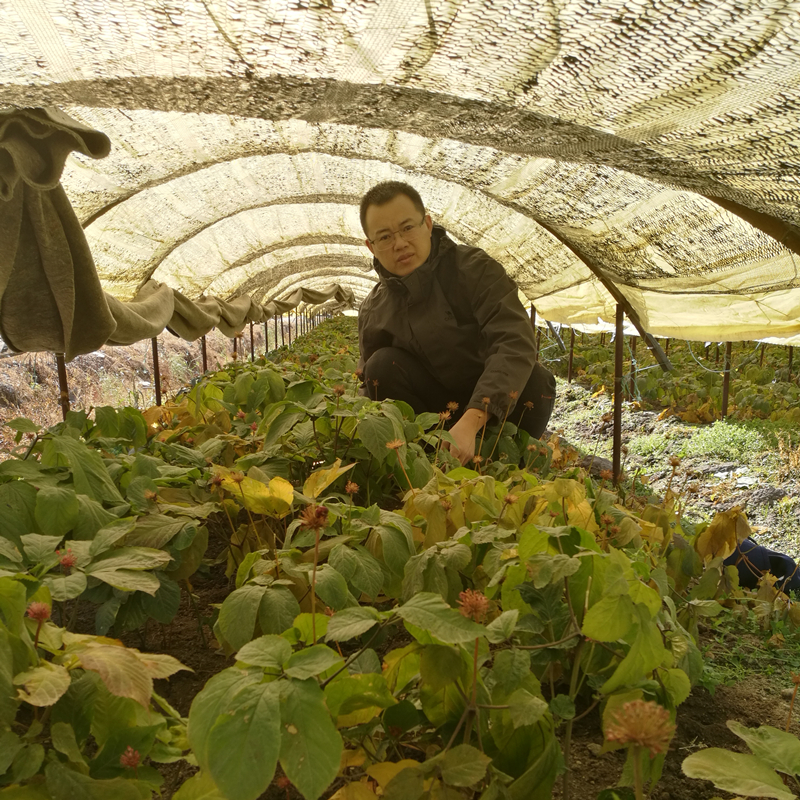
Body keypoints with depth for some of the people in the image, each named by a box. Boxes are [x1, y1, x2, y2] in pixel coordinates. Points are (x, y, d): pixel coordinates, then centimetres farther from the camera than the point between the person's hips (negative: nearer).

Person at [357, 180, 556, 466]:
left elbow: (516, 344, -33)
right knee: (382, 364, -19)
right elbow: (369, 387, 6)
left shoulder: (474, 268, -19)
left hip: (497, 405, -3)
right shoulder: (373, 311, -4)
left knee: (535, 379, -33)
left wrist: (471, 423, -46)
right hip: (437, 408, 3)